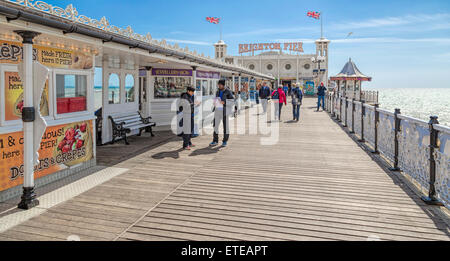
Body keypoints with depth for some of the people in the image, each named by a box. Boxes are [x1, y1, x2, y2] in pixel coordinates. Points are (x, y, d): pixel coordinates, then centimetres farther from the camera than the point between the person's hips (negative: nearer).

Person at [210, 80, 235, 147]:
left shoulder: (228, 92, -5)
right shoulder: (218, 92, 14)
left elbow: (232, 102, -8)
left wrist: (224, 102, -21)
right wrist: (215, 103, 2)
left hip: (224, 112, -6)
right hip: (217, 111, 6)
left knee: (226, 126, 3)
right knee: (215, 125, 4)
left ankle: (225, 141, 13)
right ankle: (215, 141, 13)